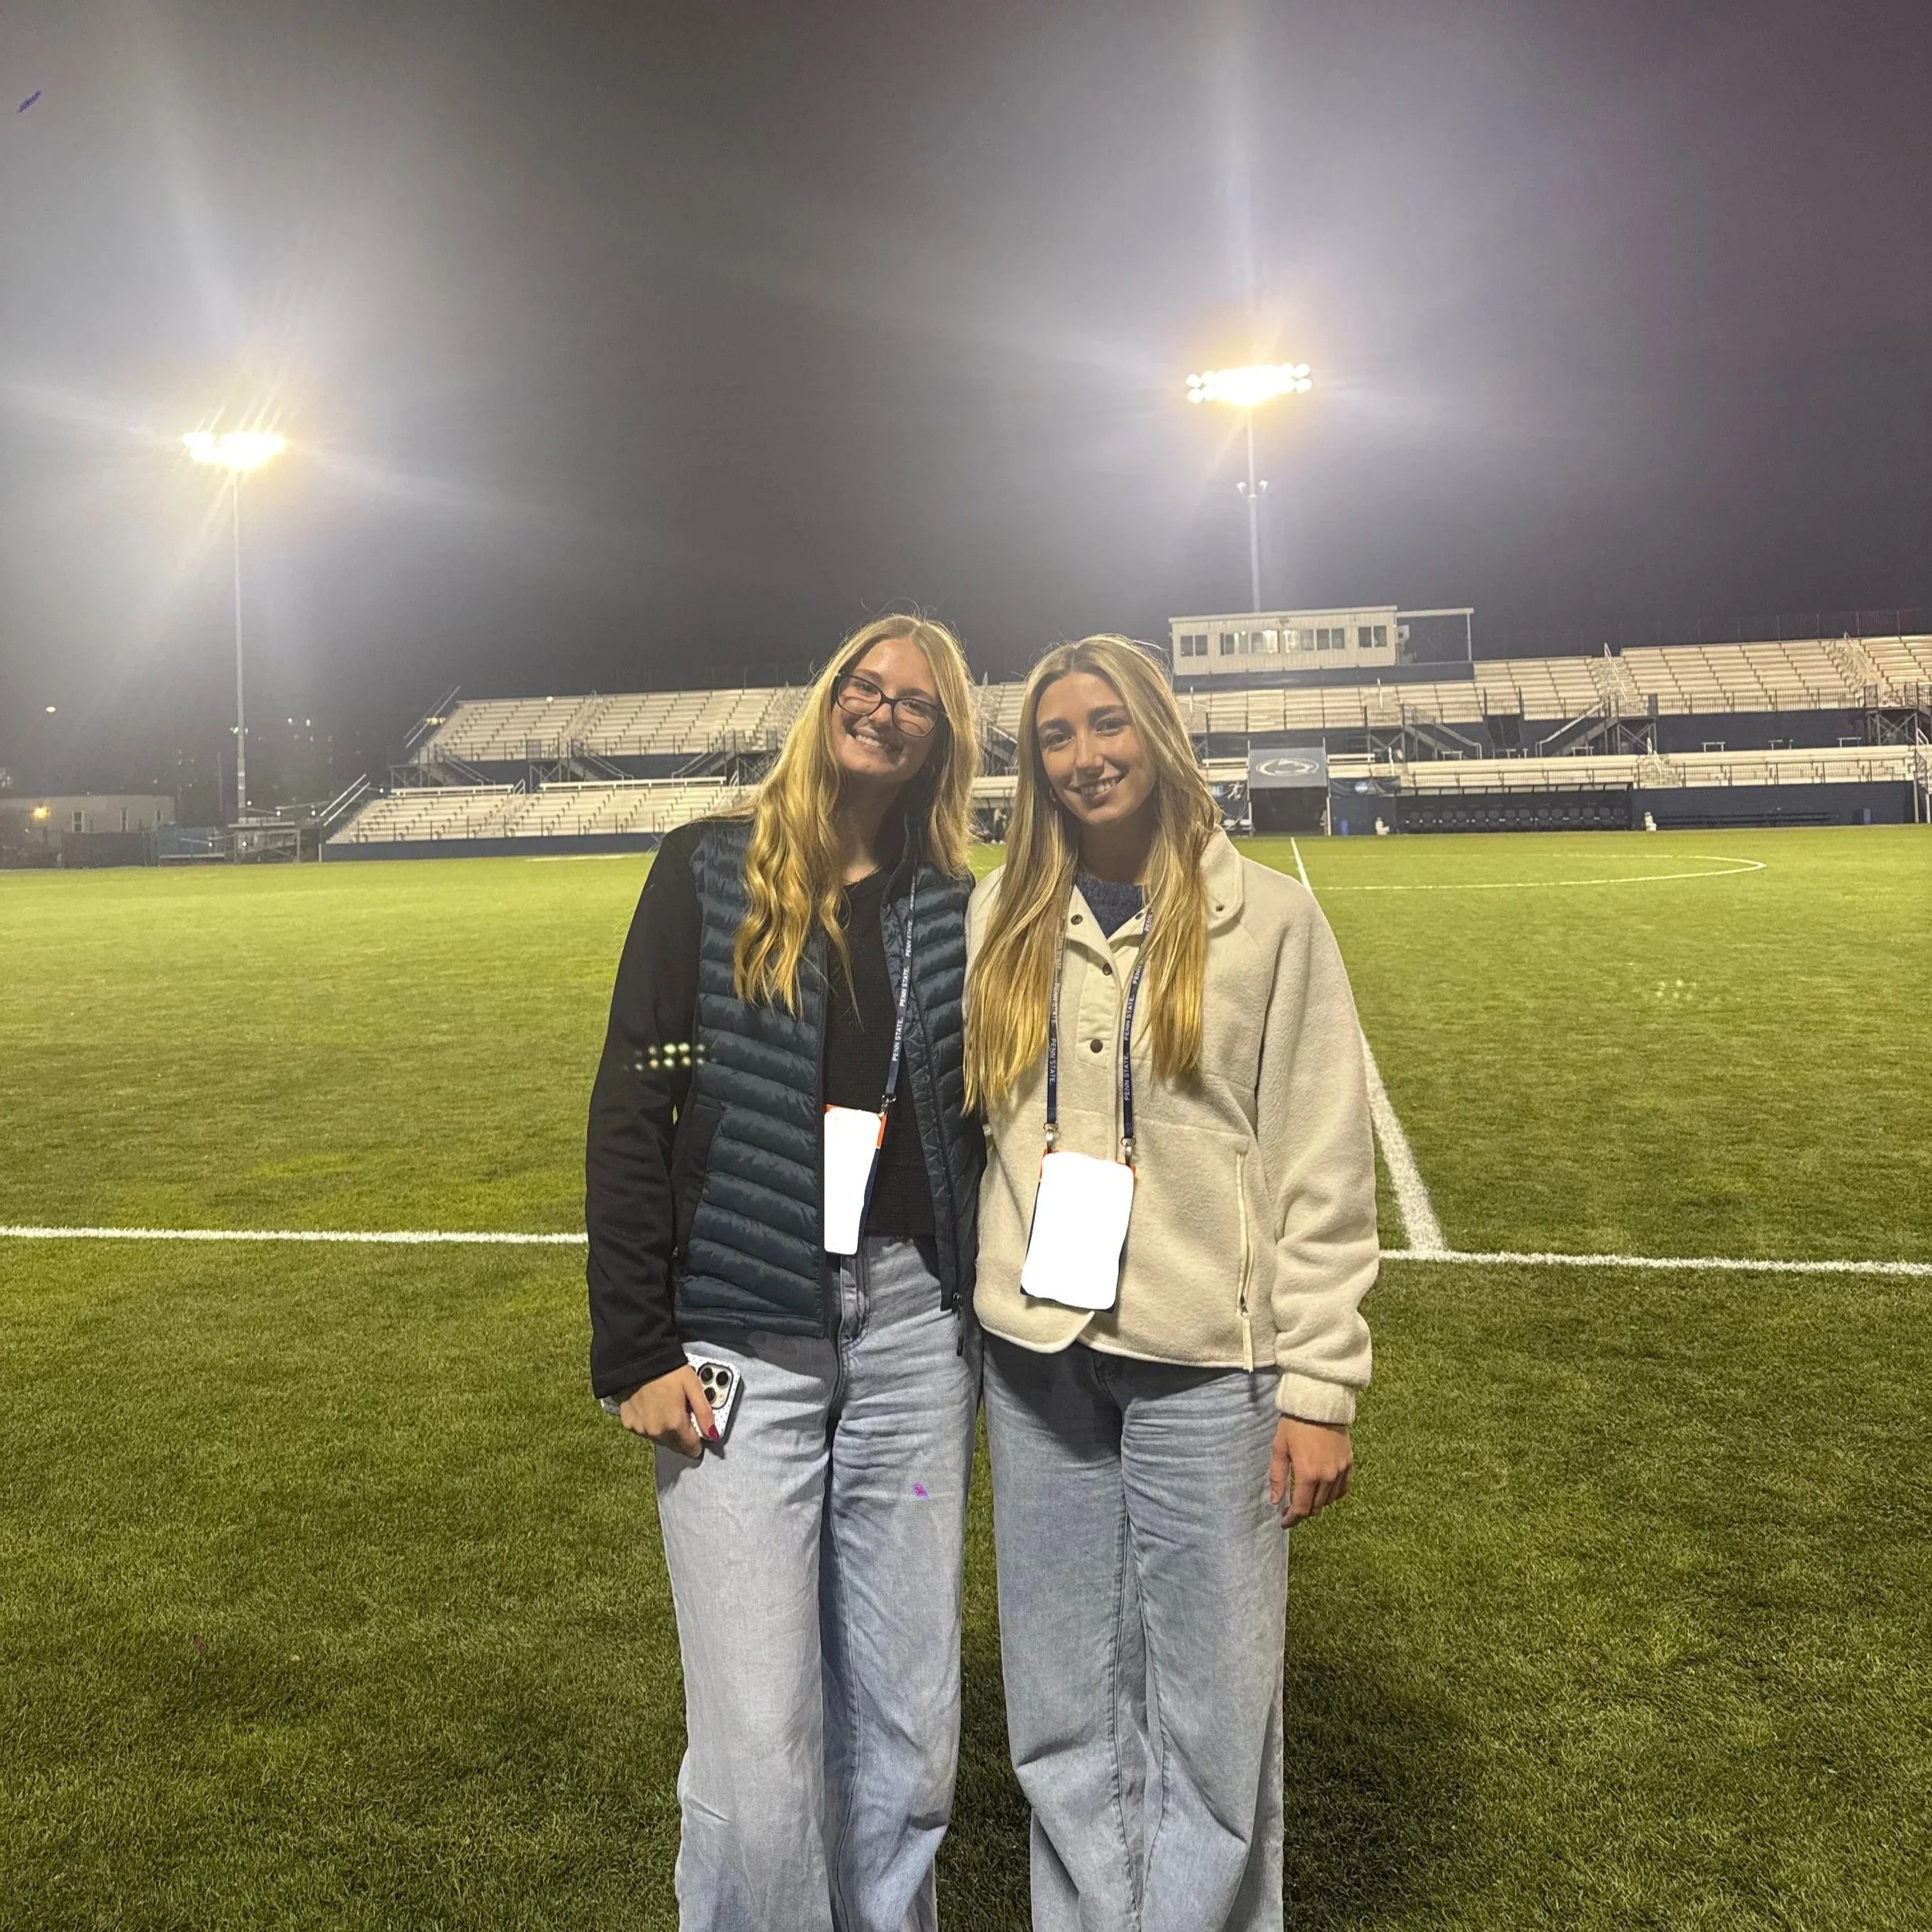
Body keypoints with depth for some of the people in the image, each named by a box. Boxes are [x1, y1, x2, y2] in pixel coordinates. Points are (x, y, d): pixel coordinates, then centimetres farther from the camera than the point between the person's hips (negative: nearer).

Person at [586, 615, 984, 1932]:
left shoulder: (958, 909, 7)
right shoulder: (714, 870, 0)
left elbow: (979, 1121, 11)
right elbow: (631, 1112, -3)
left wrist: (995, 1327, 5)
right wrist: (636, 1349, -7)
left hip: (915, 1330, 3)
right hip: (742, 1335, -2)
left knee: (905, 1734, 12)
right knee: (754, 1752, -2)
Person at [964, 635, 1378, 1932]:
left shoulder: (1269, 918, -3)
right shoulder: (1005, 917, 6)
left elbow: (1324, 1170, -4)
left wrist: (1320, 1385, -8)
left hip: (1203, 1363, -3)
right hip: (1038, 1360, 3)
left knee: (1213, 1714, 6)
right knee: (1065, 1717, 14)